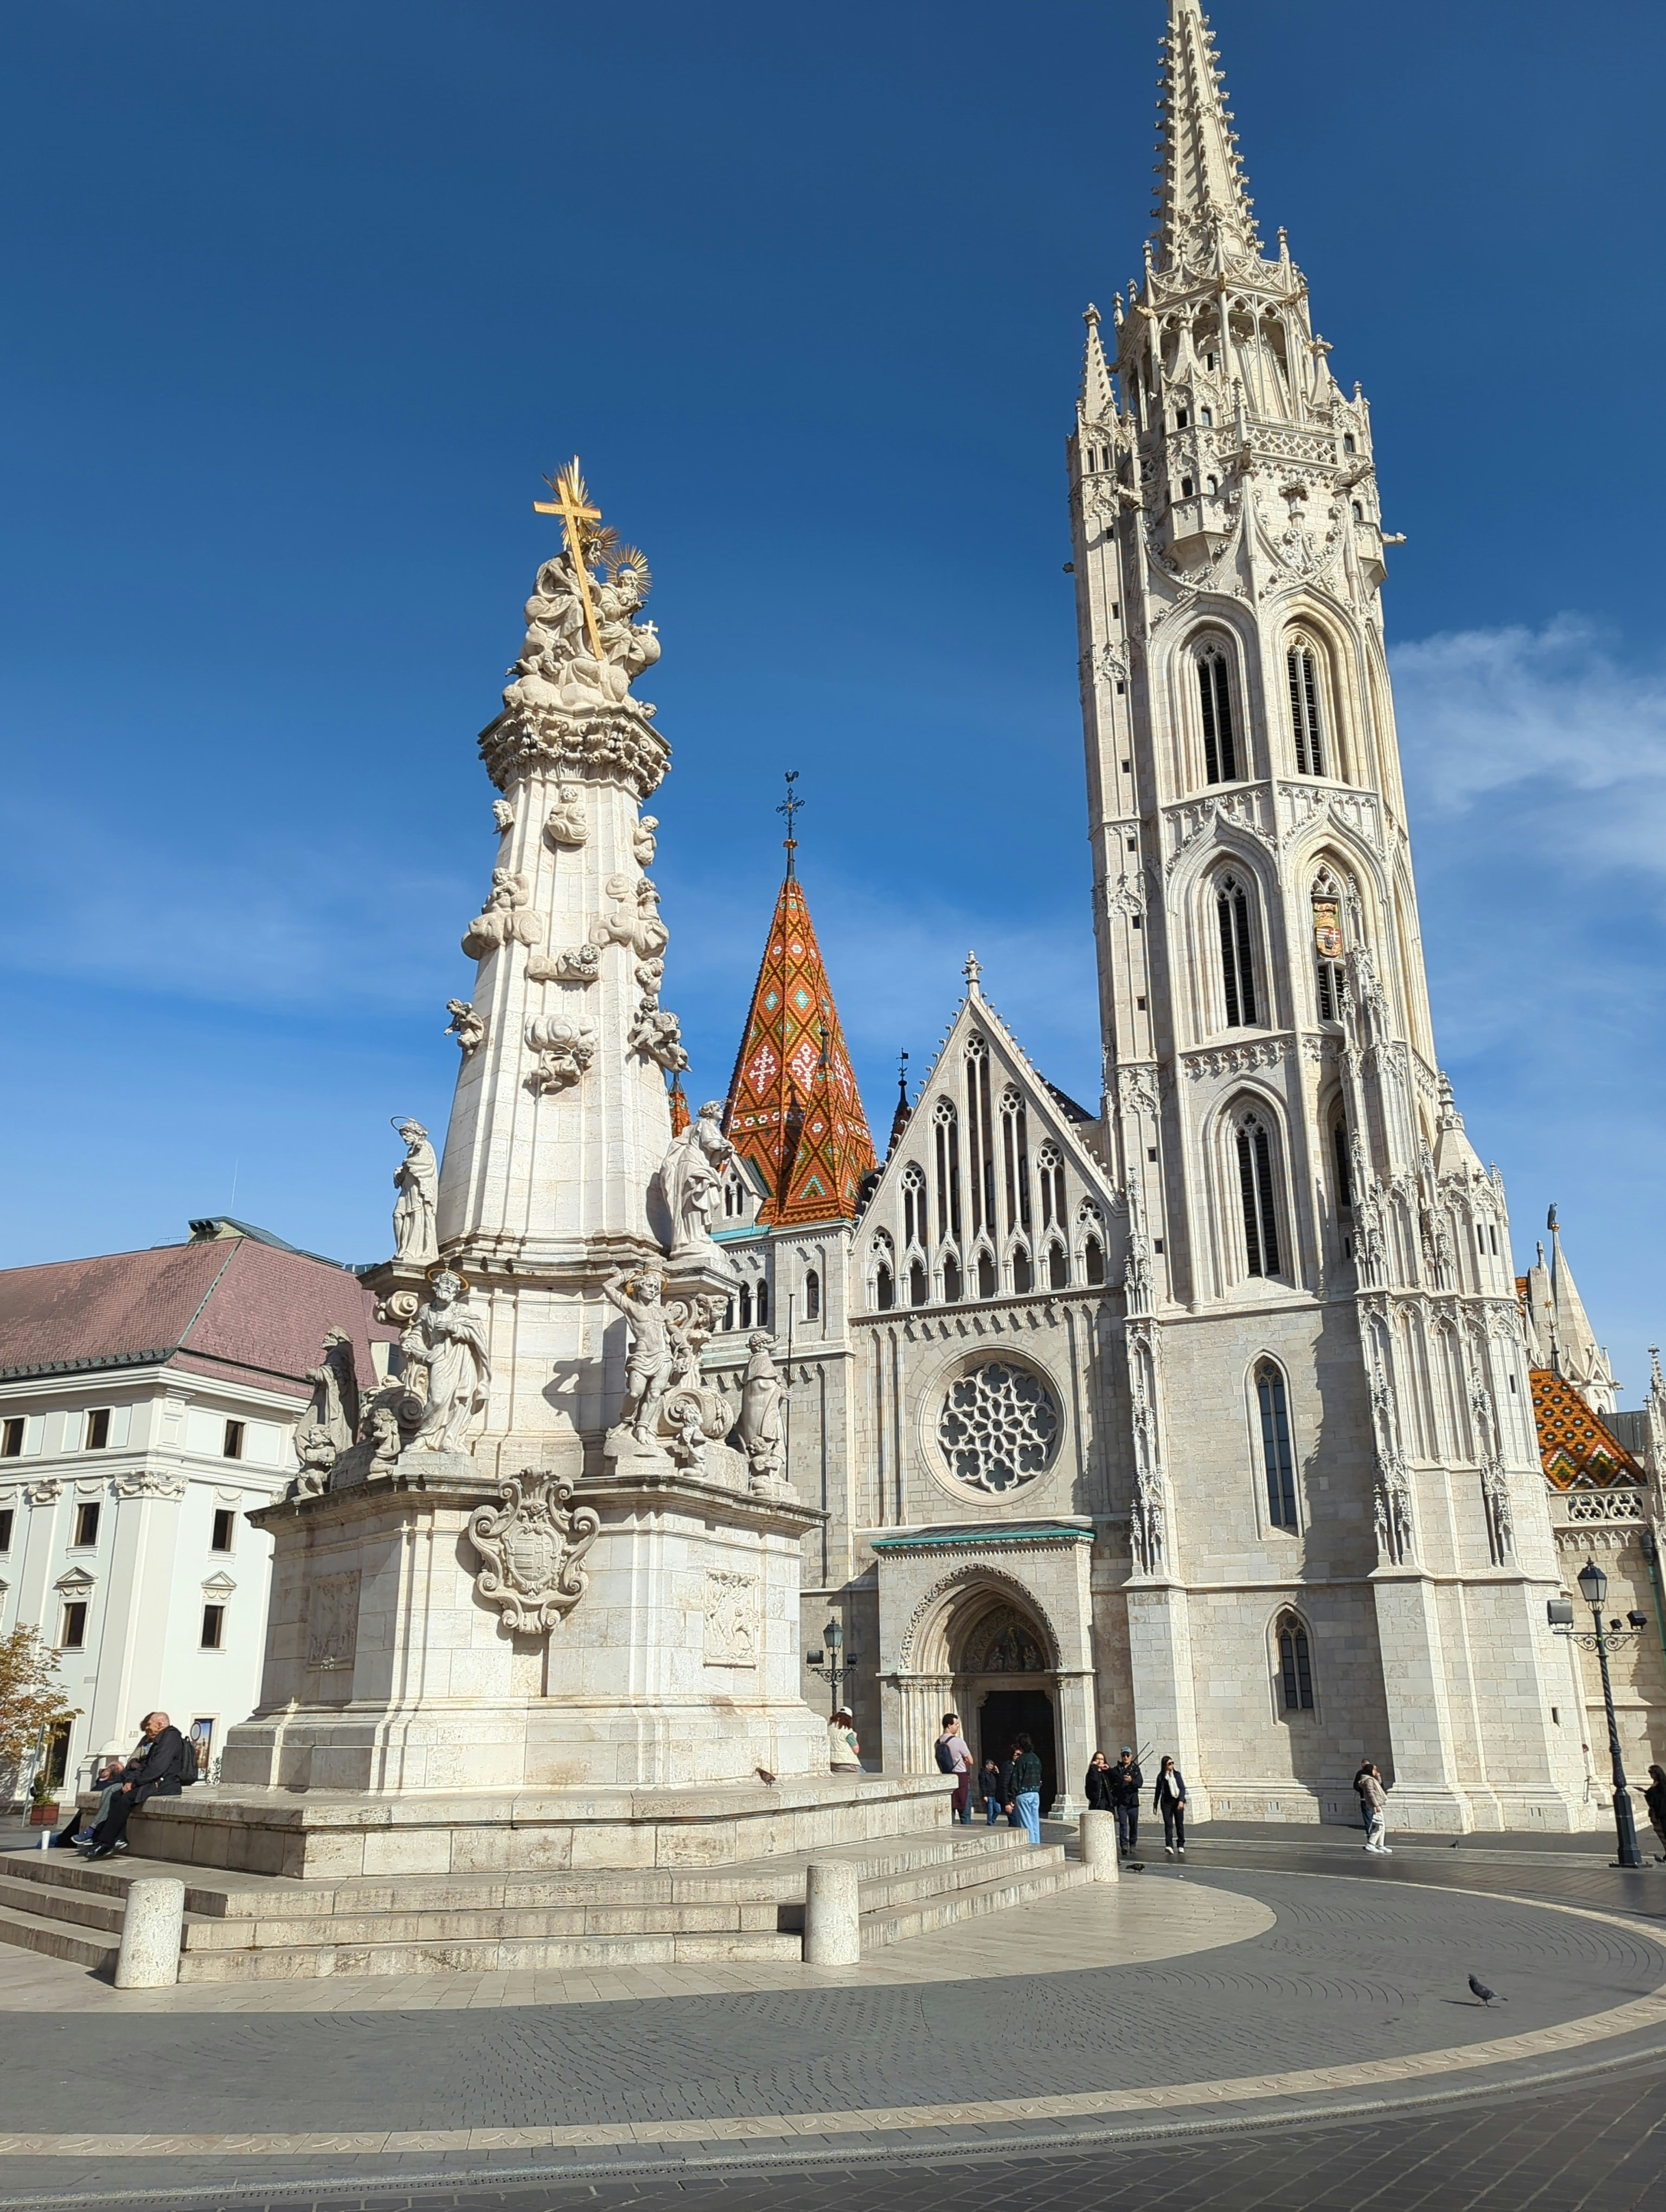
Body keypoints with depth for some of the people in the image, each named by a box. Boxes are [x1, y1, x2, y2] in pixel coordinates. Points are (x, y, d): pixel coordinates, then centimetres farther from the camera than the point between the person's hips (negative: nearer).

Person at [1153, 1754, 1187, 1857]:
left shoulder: (1177, 1774, 1)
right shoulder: (1161, 1777, 2)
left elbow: (1182, 1788, -4)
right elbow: (1158, 1791, 9)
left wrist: (1181, 1800, -17)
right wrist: (1155, 1805, 11)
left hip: (1178, 1802, 1)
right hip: (1166, 1803, -1)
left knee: (1179, 1824, 6)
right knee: (1168, 1824, -9)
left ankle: (1181, 1846, 17)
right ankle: (1169, 1846, -15)